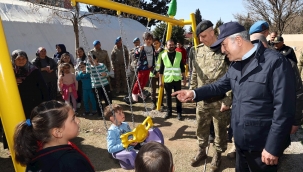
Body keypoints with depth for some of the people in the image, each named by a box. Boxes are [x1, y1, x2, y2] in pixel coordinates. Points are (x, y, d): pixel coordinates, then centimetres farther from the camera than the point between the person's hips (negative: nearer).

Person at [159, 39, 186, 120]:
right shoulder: (163, 55, 0)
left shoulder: (179, 54, 2)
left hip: (177, 79, 0)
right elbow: (161, 69, 2)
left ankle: (179, 112, 16)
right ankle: (169, 112, 22)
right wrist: (160, 80, 0)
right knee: (168, 97, 9)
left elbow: (182, 68, 7)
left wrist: (184, 78, 6)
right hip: (167, 79, 0)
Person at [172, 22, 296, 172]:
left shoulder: (275, 62, -20)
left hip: (262, 146, -7)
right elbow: (221, 85, 14)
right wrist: (194, 93, -1)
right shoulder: (235, 64, 5)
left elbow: (284, 108, -21)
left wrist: (273, 147, -19)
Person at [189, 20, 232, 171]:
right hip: (202, 100, 5)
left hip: (219, 101, -5)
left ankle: (217, 155, 34)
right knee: (201, 128, 18)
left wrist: (227, 100, -15)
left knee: (220, 130, 13)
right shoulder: (199, 51, 5)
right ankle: (202, 151, 39)